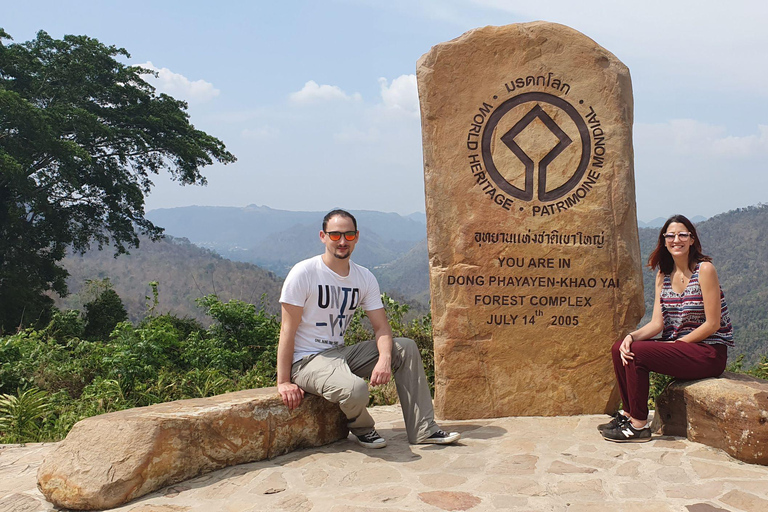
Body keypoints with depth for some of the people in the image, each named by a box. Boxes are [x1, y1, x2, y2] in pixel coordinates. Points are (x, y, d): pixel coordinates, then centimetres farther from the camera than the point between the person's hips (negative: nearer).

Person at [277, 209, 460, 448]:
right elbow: (288, 330, -14)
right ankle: (361, 427, 3)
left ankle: (423, 429, -1)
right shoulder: (304, 273, -13)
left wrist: (384, 359, -20)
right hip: (307, 361, -7)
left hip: (340, 353, 7)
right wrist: (283, 382, -19)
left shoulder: (365, 278, 4)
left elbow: (381, 327, 2)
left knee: (406, 348, -3)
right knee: (355, 390, -35)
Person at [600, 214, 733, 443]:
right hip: (678, 346, 7)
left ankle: (639, 426, -11)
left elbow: (712, 324, -15)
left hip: (709, 353, -7)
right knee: (620, 348, -9)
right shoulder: (663, 275, 8)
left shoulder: (704, 269, -13)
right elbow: (657, 323, 1)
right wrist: (632, 336, -17)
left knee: (637, 352, -23)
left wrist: (675, 343, -13)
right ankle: (629, 413, 7)